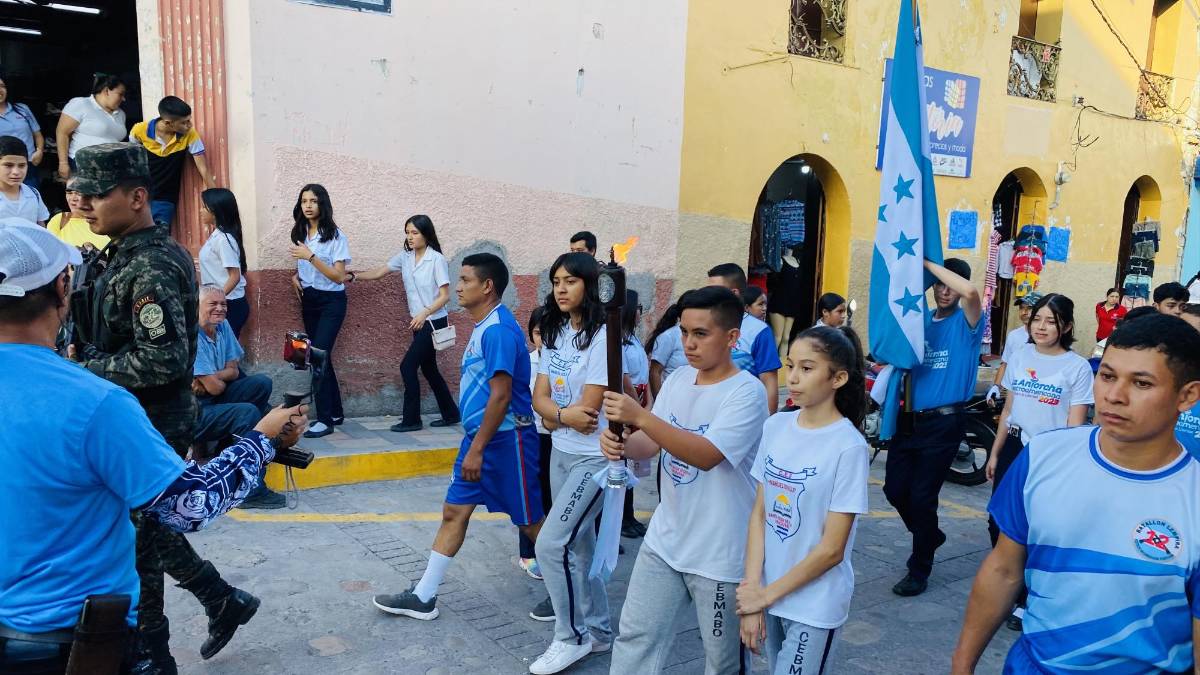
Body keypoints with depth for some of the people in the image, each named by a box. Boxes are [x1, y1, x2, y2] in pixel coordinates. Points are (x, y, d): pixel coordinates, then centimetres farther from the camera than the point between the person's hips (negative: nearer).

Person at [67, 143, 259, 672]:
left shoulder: (151, 268, -21)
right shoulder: (128, 256, 9)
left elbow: (162, 361, -27)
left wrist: (87, 368, -17)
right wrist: (87, 351, 4)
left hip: (150, 425, -9)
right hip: (135, 418, 9)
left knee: (133, 539, 5)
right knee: (147, 525, 18)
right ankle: (224, 602, 30)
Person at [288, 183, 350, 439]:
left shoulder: (335, 236, -11)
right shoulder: (300, 233, 7)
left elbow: (338, 276, -17)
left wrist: (310, 256, -24)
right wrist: (296, 276, 1)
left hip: (331, 302, -6)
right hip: (308, 300, 6)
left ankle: (325, 419, -10)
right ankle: (335, 413, 21)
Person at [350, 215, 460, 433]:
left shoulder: (437, 259, -14)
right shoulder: (405, 257, 5)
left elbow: (445, 295, -15)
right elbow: (378, 273, 8)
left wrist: (424, 313, -26)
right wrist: (353, 276, -6)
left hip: (434, 322, -7)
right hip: (419, 323, 7)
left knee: (408, 366, -10)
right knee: (429, 369, 13)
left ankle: (411, 419, 1)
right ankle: (450, 414, 25)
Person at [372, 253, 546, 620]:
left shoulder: (498, 329, -19)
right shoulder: (483, 328, 12)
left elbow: (501, 395, -24)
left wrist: (477, 449, -21)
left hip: (505, 440, -10)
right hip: (479, 437, 10)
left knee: (529, 520, 5)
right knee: (454, 511, 11)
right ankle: (423, 597, 19)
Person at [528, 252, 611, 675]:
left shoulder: (602, 336, -16)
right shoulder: (555, 333, 8)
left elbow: (588, 409, -19)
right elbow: (539, 398, 1)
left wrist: (552, 416, -6)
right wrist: (563, 414, -17)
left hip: (594, 456, -8)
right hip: (560, 452, 8)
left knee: (551, 544, -10)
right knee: (579, 545, 14)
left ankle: (573, 636, 10)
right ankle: (598, 631, 30)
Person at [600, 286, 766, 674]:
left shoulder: (747, 392, -19)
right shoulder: (677, 380, 3)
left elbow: (706, 455, -29)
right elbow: (649, 443, 3)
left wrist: (640, 416, -35)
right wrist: (620, 444, -20)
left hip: (720, 552, -6)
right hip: (665, 539, 6)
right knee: (635, 636, 14)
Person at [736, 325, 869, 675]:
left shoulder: (849, 447, -17)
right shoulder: (775, 426, -2)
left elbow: (831, 549, -15)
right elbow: (759, 513, 1)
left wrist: (766, 594, -9)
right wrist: (752, 593, -6)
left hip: (814, 606, -5)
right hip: (770, 594, 5)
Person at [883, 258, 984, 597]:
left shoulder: (966, 323, -4)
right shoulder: (919, 319, 11)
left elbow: (970, 292, -27)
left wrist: (928, 262, -21)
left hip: (943, 423, -5)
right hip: (910, 419, 5)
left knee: (922, 496, -1)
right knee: (895, 489, 6)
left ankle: (919, 570, 18)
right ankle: (929, 535, 36)